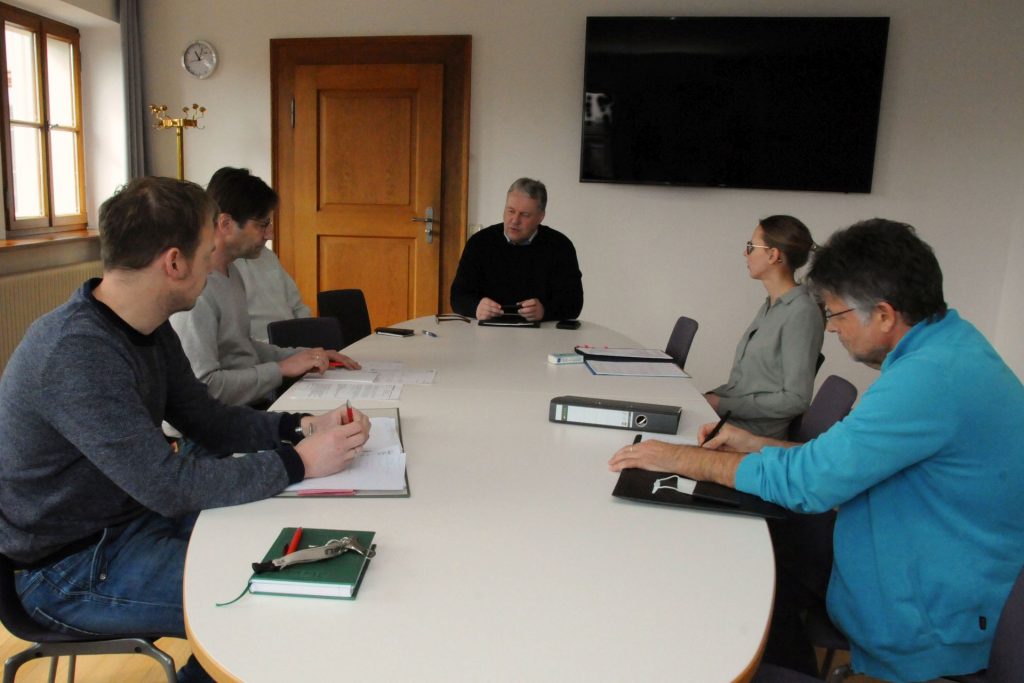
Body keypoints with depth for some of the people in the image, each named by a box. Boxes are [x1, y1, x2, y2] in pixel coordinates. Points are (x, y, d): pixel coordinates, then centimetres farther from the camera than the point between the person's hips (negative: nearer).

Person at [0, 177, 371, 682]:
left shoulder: (148, 328, 0)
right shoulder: (76, 353, -30)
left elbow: (207, 419, 6)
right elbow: (168, 485, -31)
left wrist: (299, 428, -9)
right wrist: (298, 463, -25)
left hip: (133, 516, 9)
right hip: (70, 570, -9)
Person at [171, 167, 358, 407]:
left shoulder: (230, 271, 12)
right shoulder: (195, 288, -19)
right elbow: (203, 386, -25)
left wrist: (306, 356, 8)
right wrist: (281, 369, -17)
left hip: (262, 404, 9)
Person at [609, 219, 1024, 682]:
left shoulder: (932, 376, -30)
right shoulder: (948, 344, 2)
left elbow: (805, 480, -26)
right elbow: (844, 457, 9)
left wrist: (682, 458, -16)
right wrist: (757, 446, 4)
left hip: (928, 630, -8)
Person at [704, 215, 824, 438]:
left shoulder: (802, 313, -15)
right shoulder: (770, 306, 13)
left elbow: (796, 399, -17)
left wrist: (723, 405, -16)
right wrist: (710, 396, 2)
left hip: (756, 430, -8)